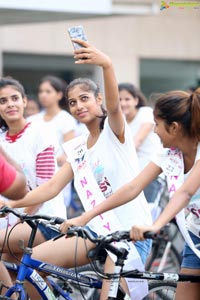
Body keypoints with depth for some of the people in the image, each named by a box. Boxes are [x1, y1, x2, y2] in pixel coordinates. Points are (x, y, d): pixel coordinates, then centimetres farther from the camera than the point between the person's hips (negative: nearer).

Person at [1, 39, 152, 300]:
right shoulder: (77, 149, 13)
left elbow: (113, 105, -28)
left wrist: (107, 65, -49)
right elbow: (52, 186, 6)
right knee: (33, 261, -7)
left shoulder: (114, 131, -6)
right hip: (98, 230, 7)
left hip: (130, 232, -6)